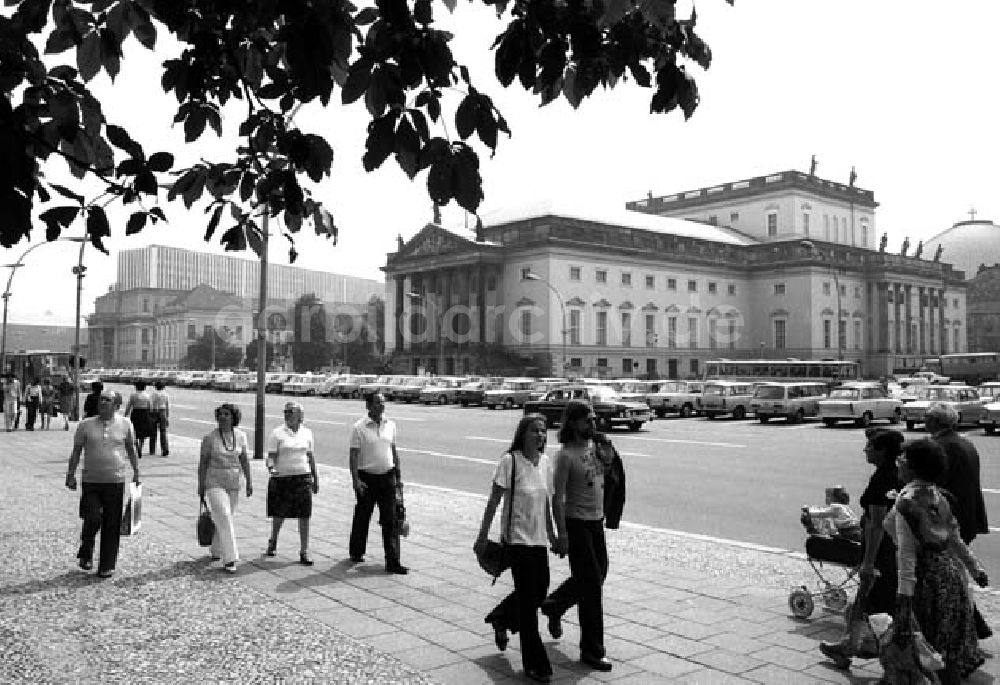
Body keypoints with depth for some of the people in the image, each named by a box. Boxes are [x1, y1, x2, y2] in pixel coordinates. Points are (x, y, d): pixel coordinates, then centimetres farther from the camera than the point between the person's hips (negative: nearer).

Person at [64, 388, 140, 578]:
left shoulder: (125, 424, 3)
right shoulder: (86, 425, 1)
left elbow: (131, 449, 14)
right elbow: (76, 451, 8)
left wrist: (136, 472, 14)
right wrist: (71, 474, 3)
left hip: (116, 482, 1)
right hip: (91, 482, 0)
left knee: (112, 526, 4)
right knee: (92, 520, -10)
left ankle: (107, 566, 16)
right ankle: (86, 554, 19)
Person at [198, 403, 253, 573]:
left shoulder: (240, 436, 1)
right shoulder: (210, 438, -9)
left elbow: (244, 460, 5)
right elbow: (203, 462, -4)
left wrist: (249, 482, 2)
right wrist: (201, 486, -3)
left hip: (233, 484, 4)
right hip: (214, 483, -4)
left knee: (224, 519, 15)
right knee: (224, 519, -14)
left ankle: (216, 550, 37)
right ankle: (229, 559, -14)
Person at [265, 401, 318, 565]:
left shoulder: (307, 433, 7)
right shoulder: (277, 433, -2)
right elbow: (271, 455, -4)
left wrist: (315, 478, 16)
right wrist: (271, 468, -25)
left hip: (303, 478, 2)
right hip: (282, 478, -2)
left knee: (304, 515, -2)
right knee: (279, 514, 9)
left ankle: (304, 552, 4)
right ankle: (273, 542, 37)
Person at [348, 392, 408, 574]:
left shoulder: (390, 425, 6)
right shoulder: (359, 427, -7)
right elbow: (353, 455, -9)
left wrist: (398, 474, 15)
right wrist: (355, 480, -16)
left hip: (387, 477, 3)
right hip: (367, 477, -3)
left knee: (390, 520, -2)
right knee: (362, 517, 12)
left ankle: (393, 562, 0)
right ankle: (356, 552, 33)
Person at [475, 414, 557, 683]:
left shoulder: (545, 463, 5)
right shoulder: (510, 461, -13)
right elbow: (493, 502, -11)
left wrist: (551, 534, 20)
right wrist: (482, 537, -10)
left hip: (538, 538, 7)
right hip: (517, 538, -6)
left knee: (540, 591, 14)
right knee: (528, 599, -2)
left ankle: (501, 619, 43)